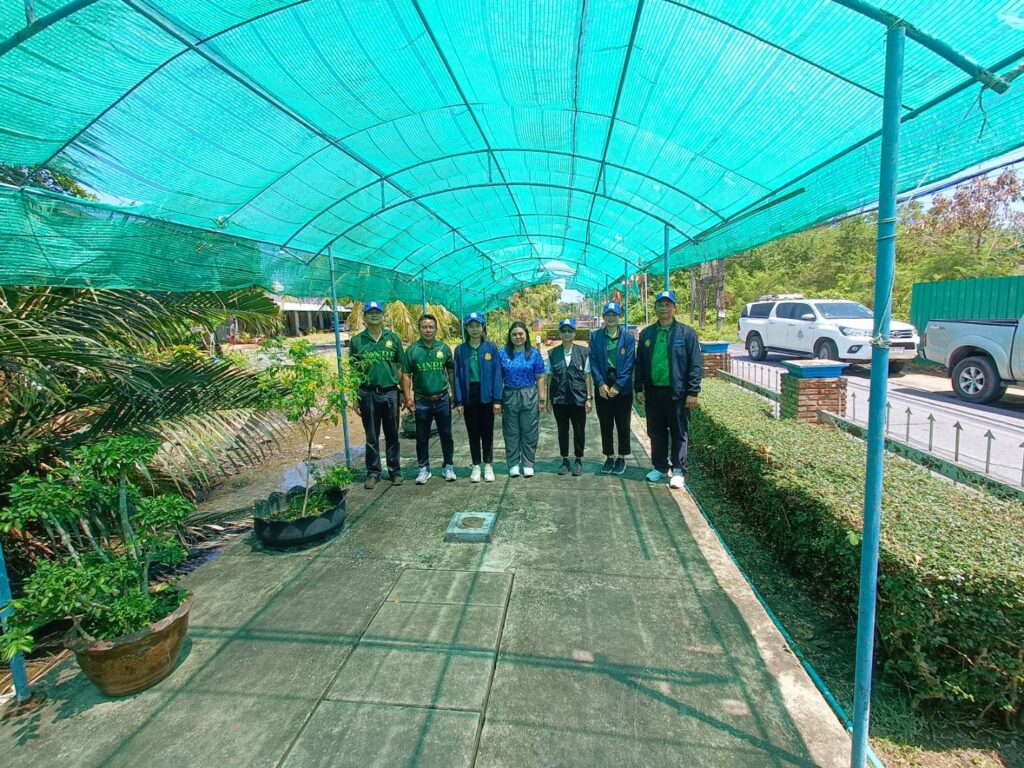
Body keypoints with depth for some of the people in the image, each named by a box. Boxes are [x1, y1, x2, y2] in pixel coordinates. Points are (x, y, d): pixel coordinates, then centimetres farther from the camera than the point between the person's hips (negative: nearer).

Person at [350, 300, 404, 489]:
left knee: (392, 435, 10)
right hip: (368, 394, 0)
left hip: (390, 393, 0)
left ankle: (395, 471, 21)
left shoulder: (393, 338, 4)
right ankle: (373, 472, 21)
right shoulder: (356, 340, 2)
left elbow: (400, 367, 6)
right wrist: (355, 398, 2)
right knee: (371, 437, 10)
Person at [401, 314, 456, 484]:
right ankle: (424, 468, 22)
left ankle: (448, 466, 24)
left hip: (442, 399, 1)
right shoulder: (412, 350, -2)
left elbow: (451, 371, 9)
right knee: (422, 437, 9)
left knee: (446, 435, 10)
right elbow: (406, 375, -1)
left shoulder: (444, 348, 2)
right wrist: (408, 397, -7)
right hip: (421, 401, -1)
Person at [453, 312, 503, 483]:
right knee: (473, 433, 10)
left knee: (487, 432, 8)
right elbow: (457, 376, 2)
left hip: (486, 396, -1)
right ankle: (476, 466, 22)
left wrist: (497, 399, -8)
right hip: (469, 397, 1)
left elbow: (497, 373, -4)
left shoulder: (491, 347, -2)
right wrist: (458, 401, -3)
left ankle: (488, 466, 21)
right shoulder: (460, 350, 2)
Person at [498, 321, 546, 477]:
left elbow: (540, 377, 2)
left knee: (529, 432, 5)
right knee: (511, 432, 8)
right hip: (509, 396, 1)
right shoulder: (502, 353, 3)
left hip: (529, 396, 0)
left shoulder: (534, 353, 3)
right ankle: (513, 464, 19)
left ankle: (528, 464, 17)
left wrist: (542, 397, -3)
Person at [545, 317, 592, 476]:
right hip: (559, 399, 1)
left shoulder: (583, 352, 1)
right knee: (562, 431, 11)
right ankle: (565, 460, 25)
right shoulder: (552, 354, 4)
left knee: (579, 430, 7)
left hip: (578, 398, -1)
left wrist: (589, 398, -3)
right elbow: (549, 377, 6)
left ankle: (578, 460, 23)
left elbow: (587, 376, 1)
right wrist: (548, 399, 3)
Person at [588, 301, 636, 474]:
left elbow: (629, 364, -6)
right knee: (605, 425, 9)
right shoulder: (595, 336, 2)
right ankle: (609, 457, 22)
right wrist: (600, 384, -12)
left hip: (623, 388, -1)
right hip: (603, 388, 1)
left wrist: (618, 386, -13)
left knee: (623, 425, 7)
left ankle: (621, 458, 20)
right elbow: (593, 361, -2)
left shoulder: (628, 338, -2)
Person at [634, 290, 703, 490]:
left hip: (677, 392, -4)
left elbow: (696, 364, -6)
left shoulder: (686, 333, -4)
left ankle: (678, 471, 17)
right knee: (656, 433, 13)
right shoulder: (646, 334, 8)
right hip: (653, 391, 4)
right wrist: (639, 389, 5)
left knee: (680, 433, 6)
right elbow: (639, 363, 10)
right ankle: (661, 467, 27)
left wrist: (693, 392, -10)